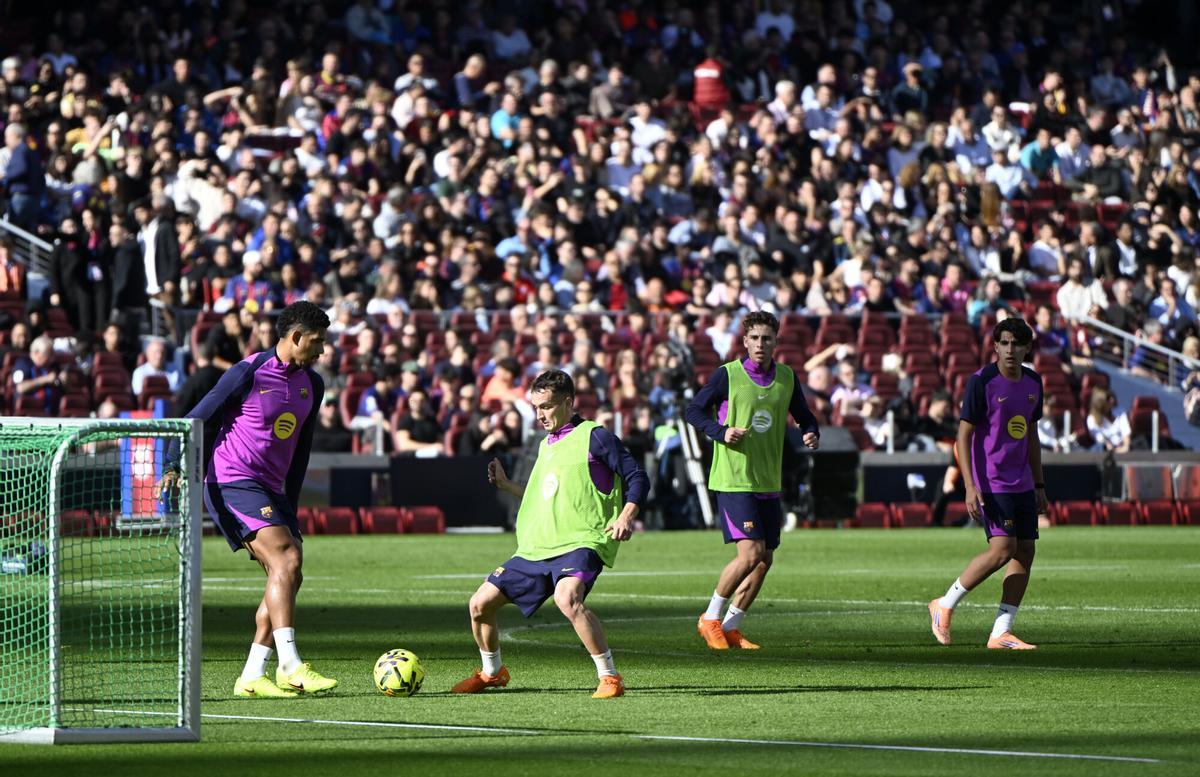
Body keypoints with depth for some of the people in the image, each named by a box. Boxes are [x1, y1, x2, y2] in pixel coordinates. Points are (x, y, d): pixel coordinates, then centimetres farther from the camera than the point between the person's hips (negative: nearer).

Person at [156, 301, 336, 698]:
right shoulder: (250, 373, -9)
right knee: (285, 559, -23)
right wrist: (175, 467, -14)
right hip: (231, 482, -9)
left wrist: (290, 507, 21)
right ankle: (290, 667, -29)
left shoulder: (311, 385, 13)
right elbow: (199, 419, -5)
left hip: (271, 490, 9)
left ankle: (251, 677, 7)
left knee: (288, 578, 1)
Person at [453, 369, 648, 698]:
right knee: (481, 603, 7)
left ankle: (609, 677, -28)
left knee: (567, 599, -37)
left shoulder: (594, 437, -3)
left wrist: (626, 516, -21)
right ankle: (491, 672, 31)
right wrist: (506, 485, 20)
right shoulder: (546, 445, 20)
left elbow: (637, 478, -6)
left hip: (581, 543, -8)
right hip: (536, 547, 8)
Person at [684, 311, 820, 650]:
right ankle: (710, 618, 1)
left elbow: (804, 416, 18)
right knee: (751, 553, -16)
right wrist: (721, 432, -18)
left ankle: (730, 627, 20)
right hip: (733, 479, -6)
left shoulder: (786, 377, 6)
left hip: (768, 482, 6)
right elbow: (693, 411, -1)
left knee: (765, 559, 5)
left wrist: (812, 434, -5)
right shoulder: (728, 375, -7)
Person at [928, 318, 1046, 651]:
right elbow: (964, 436, -11)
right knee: (1002, 549, -17)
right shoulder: (982, 382, -10)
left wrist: (1039, 485, 19)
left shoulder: (1033, 382, 11)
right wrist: (970, 487, -18)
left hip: (1022, 483, 7)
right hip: (992, 483, -7)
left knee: (1025, 552, 1)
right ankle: (945, 606, -2)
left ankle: (1001, 633, 3)